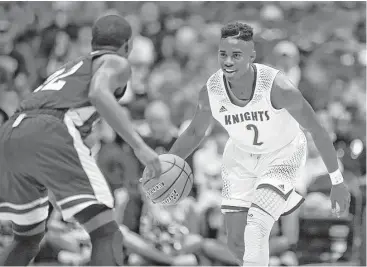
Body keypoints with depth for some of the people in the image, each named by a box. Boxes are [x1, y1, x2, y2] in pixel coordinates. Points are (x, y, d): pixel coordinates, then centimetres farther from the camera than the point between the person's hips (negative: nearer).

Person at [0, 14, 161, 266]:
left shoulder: (69, 69, 41)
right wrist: (139, 146, -9)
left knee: (28, 241, 26)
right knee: (107, 235, -6)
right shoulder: (116, 63, 18)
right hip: (50, 139, -8)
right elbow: (99, 94, -7)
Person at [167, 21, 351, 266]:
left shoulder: (277, 87, -35)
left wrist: (337, 182, -16)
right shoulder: (210, 91, -23)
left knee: (255, 229, -25)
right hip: (241, 156, 4)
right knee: (237, 243, 5)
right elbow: (195, 133, -1)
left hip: (284, 156, -4)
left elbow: (317, 130, -21)